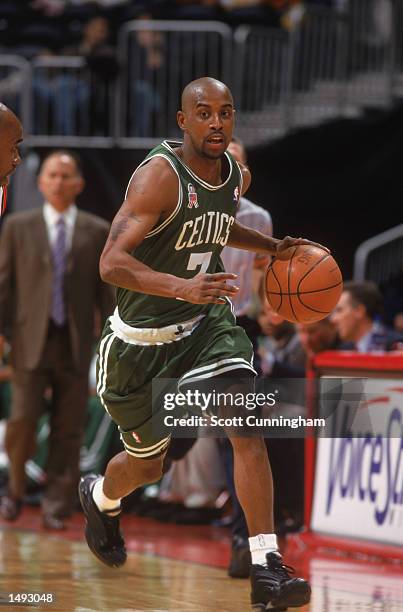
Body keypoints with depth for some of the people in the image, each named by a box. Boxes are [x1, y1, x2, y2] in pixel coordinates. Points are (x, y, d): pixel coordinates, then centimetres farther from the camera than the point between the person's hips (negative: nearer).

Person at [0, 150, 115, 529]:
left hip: (75, 345, 1)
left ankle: (56, 507, 7)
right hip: (31, 342, -1)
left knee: (68, 430, 0)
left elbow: (106, 289, 9)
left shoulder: (96, 231, 9)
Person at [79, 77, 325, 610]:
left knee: (248, 426, -20)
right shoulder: (160, 176, -23)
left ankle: (266, 569, -23)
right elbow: (111, 263, -33)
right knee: (146, 465, 13)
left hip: (206, 324, 4)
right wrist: (183, 287, -46)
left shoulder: (237, 176, 0)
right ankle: (100, 497, 51)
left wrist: (273, 247, 12)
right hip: (142, 337, -4)